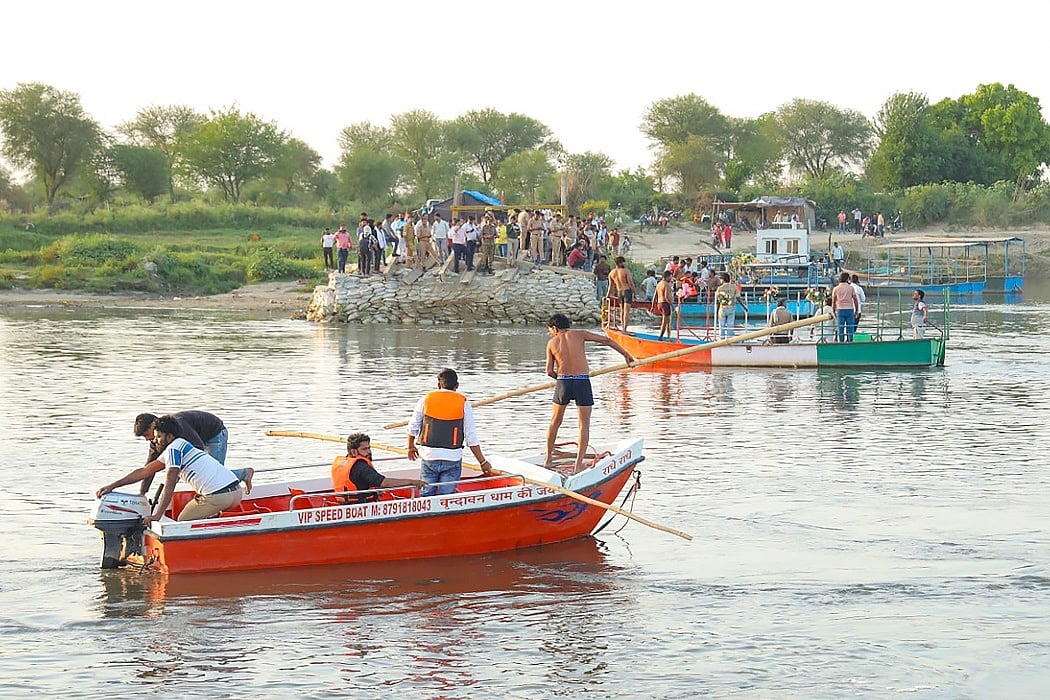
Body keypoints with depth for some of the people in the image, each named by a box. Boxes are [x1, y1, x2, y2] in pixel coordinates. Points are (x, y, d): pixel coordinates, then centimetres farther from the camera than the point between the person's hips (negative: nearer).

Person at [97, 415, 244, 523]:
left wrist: (157, 516, -8)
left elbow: (169, 486, -9)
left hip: (217, 496, -9)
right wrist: (111, 486, 28)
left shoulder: (173, 449, -2)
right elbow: (143, 472, 29)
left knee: (183, 523, 7)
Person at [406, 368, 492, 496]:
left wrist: (411, 447, 30)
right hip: (452, 458, -1)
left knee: (427, 494, 9)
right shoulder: (463, 403, -2)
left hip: (429, 457, 1)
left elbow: (413, 428, 11)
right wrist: (483, 462, 4)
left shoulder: (426, 400, 3)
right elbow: (471, 438, -4)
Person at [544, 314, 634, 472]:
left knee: (555, 422, 19)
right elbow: (606, 340, 4)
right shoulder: (579, 334, 6)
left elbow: (549, 371, 5)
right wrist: (625, 354, 14)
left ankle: (548, 458, 27)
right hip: (582, 383, -1)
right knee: (584, 425, 5)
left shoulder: (552, 343, 7)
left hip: (563, 383, 1)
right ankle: (579, 464, -2)